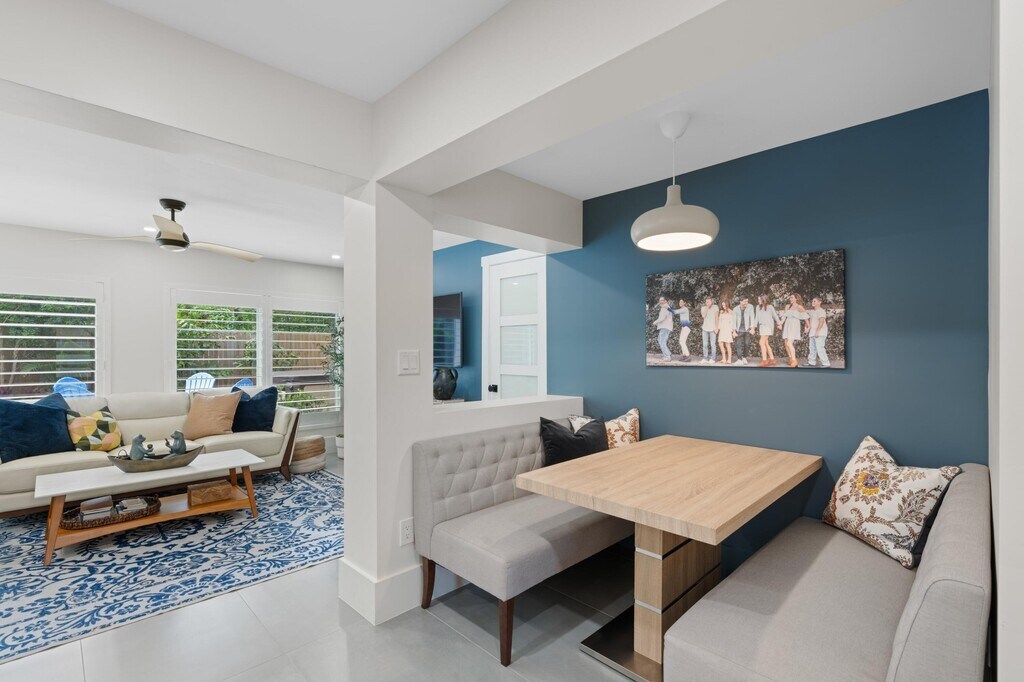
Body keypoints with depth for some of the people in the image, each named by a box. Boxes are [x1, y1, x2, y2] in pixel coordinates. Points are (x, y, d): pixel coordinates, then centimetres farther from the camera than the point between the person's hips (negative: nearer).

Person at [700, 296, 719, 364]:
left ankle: (713, 359, 1)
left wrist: (716, 327, -7)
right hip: (705, 328, 3)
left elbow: (716, 317, -2)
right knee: (705, 344, 5)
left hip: (712, 329, -3)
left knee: (712, 344, -4)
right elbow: (703, 315, -11)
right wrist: (707, 307, -11)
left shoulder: (715, 307, 0)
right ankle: (705, 359, 9)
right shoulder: (703, 308, 7)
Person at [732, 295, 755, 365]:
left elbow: (752, 317, -7)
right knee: (738, 344, -5)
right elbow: (734, 320, -6)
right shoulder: (736, 309, -5)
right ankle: (739, 360, -4)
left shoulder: (750, 307, -5)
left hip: (747, 329, 0)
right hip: (739, 329, 0)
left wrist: (752, 328, -14)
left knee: (747, 344, 0)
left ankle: (744, 357, 19)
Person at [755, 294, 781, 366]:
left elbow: (775, 315, 9)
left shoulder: (770, 307, -3)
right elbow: (756, 317, 12)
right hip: (761, 326, 6)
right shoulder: (758, 307, 10)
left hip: (768, 326, -6)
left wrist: (779, 322, 19)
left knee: (762, 342, -16)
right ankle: (772, 359, 17)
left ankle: (764, 360, -16)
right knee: (766, 343, 8)